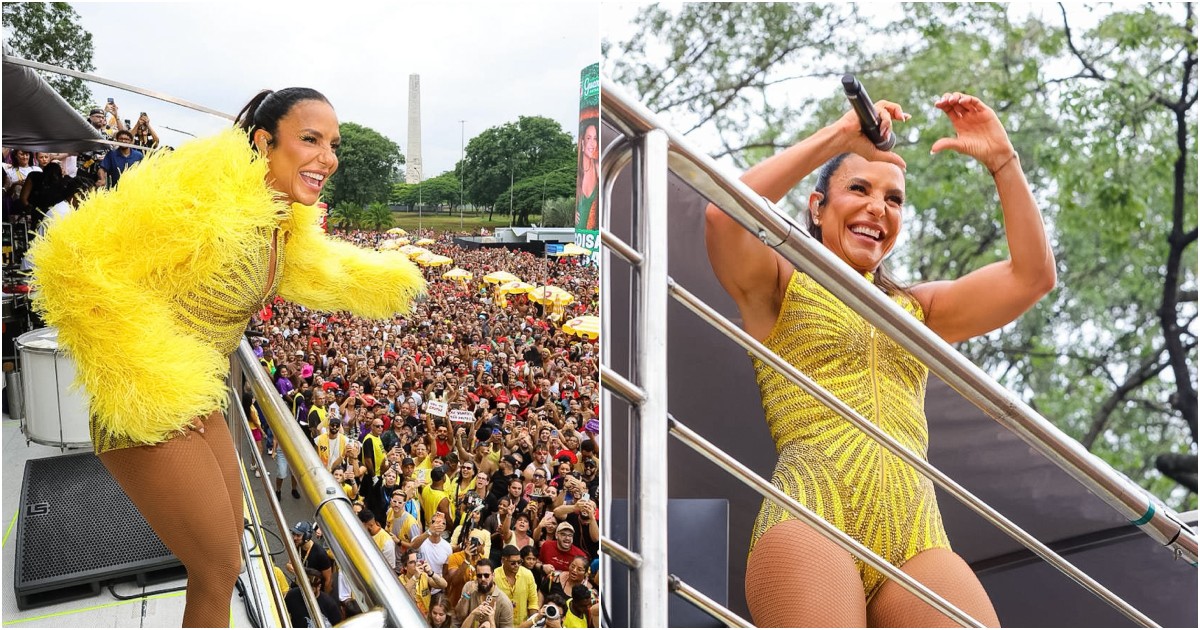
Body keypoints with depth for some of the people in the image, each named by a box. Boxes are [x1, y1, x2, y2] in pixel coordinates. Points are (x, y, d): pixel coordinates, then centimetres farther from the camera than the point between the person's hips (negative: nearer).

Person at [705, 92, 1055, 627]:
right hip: (811, 520, -4)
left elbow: (1033, 275, 17)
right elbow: (725, 215, -7)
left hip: (916, 540, 4)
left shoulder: (917, 309, 27)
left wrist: (1001, 160, 12)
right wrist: (840, 136, -2)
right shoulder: (780, 287, 14)